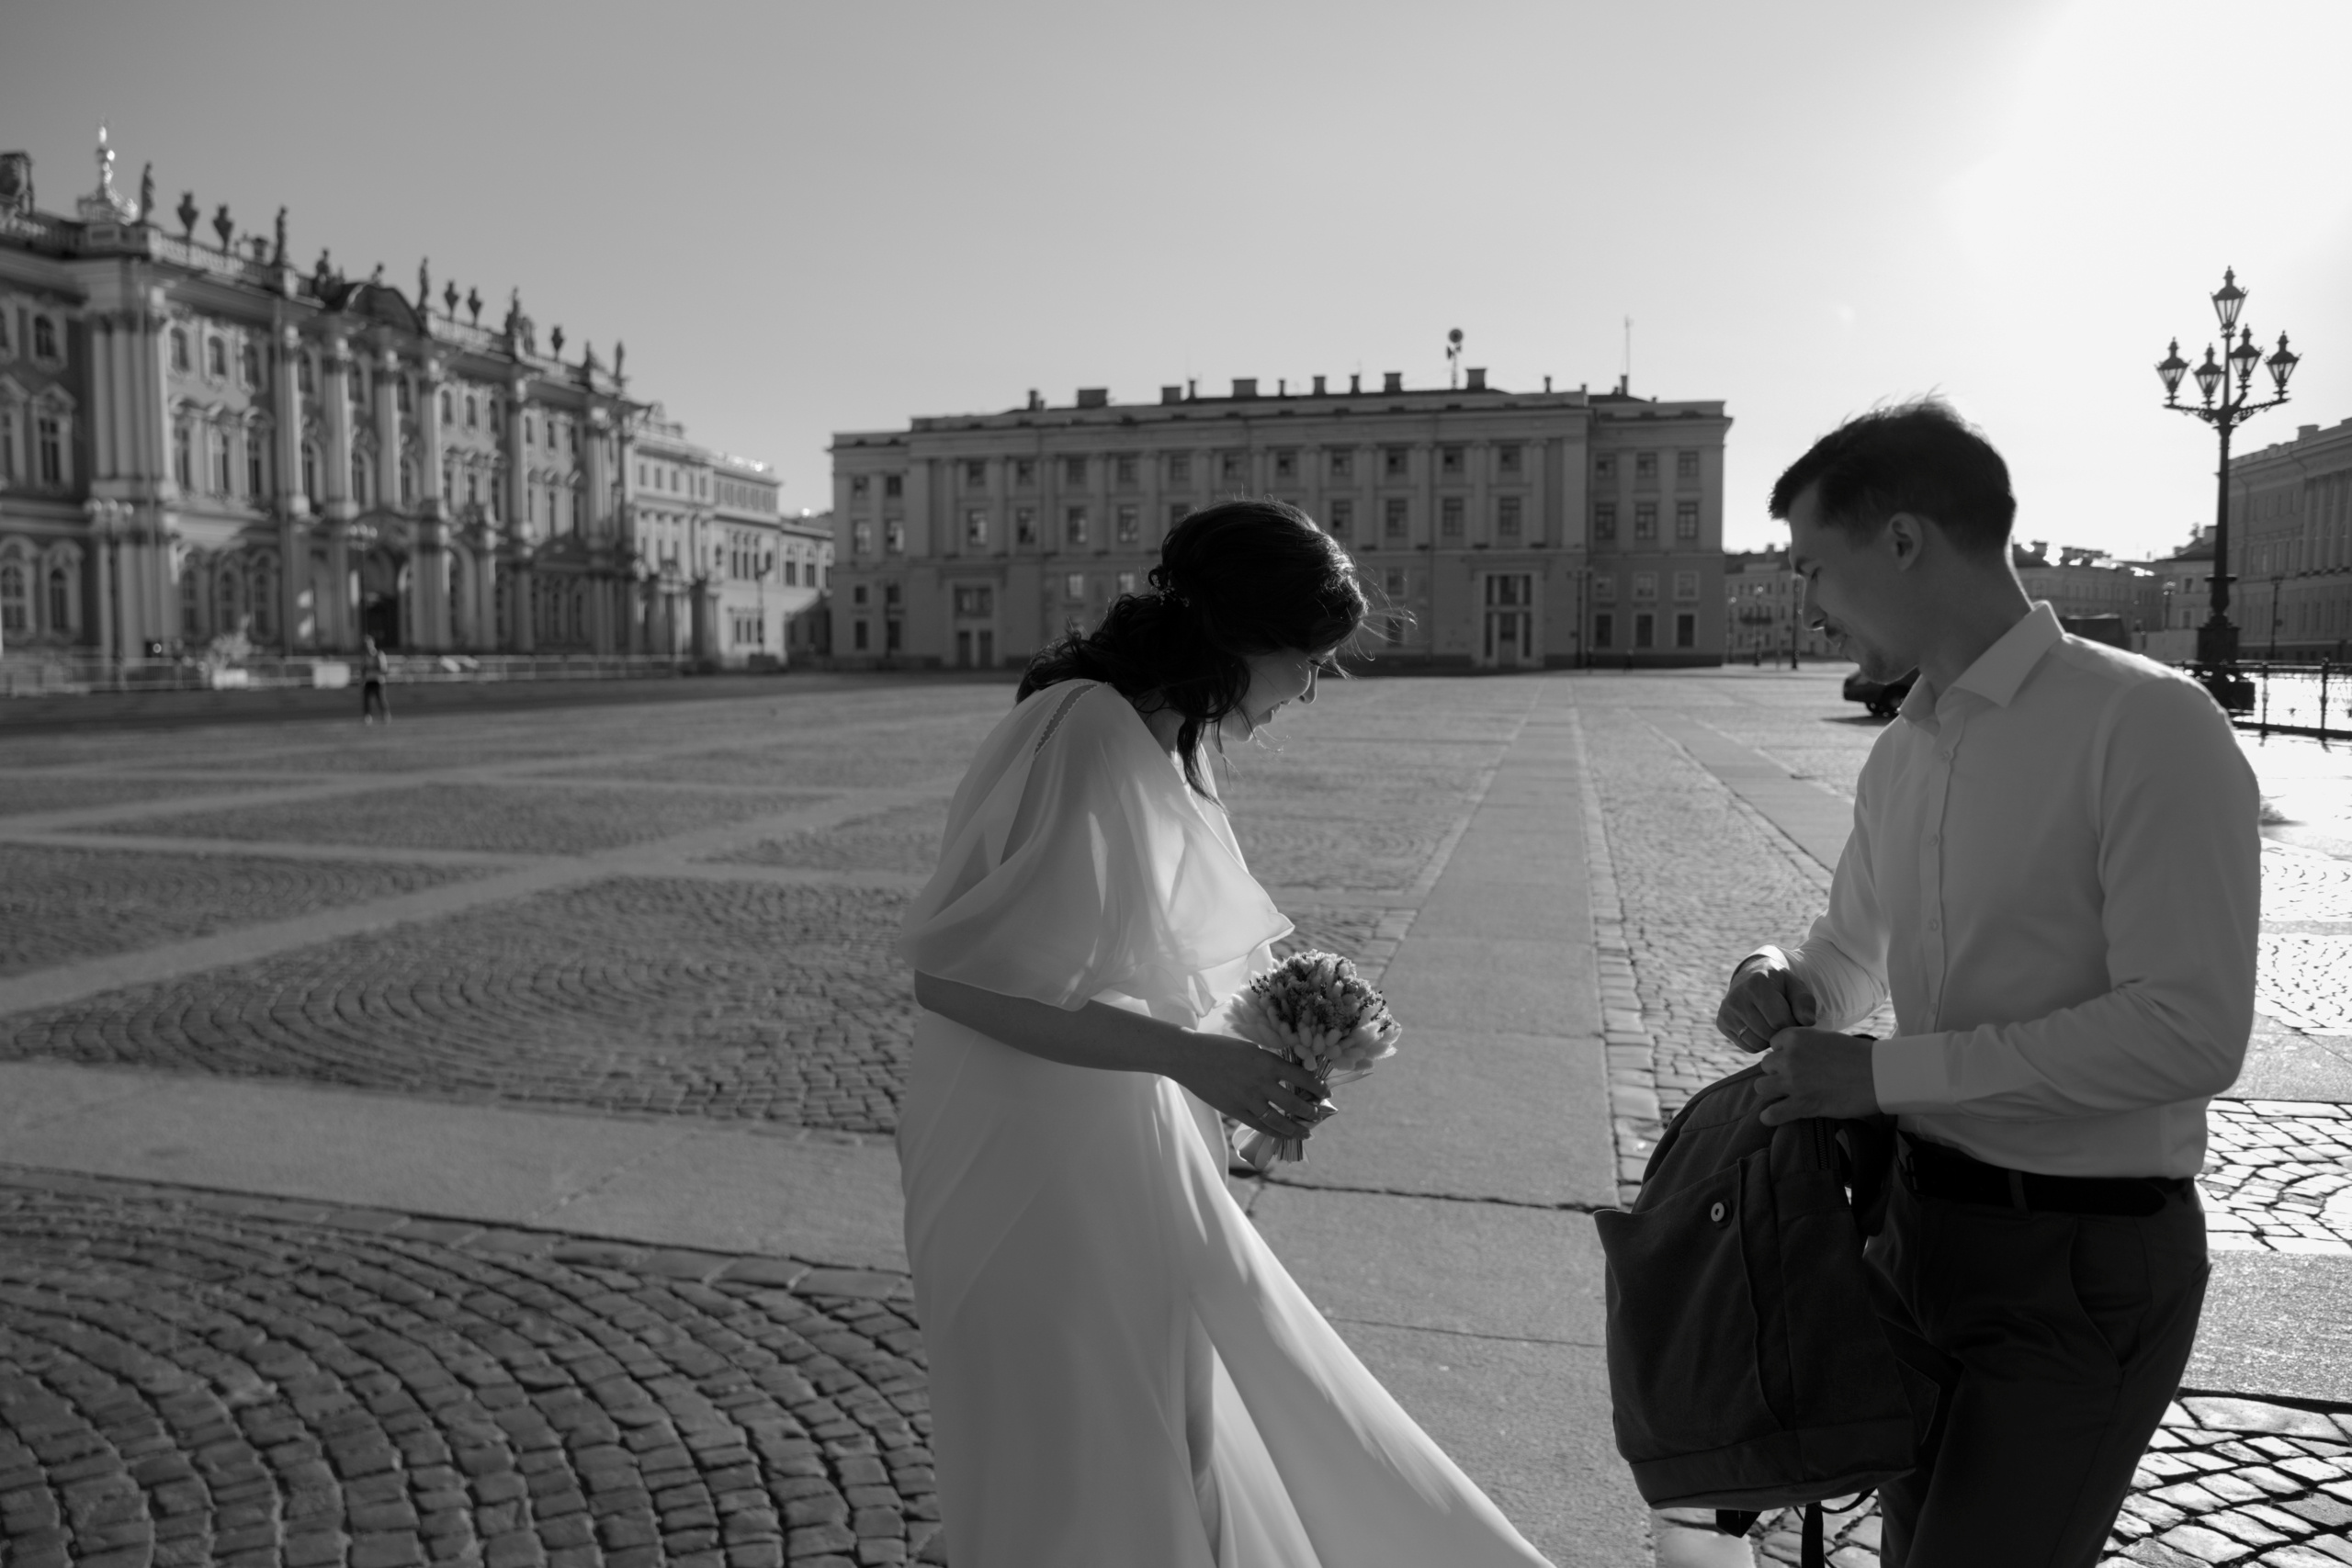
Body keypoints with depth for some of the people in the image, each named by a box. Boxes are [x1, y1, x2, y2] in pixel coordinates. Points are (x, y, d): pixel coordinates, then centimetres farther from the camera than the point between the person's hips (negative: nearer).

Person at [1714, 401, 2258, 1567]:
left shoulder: (2146, 726, -17)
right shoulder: (1899, 757, 6)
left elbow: (2191, 1030, -23)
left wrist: (1882, 1071, -21)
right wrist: (1784, 984, -4)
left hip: (2084, 1261, -7)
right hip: (1920, 1227, 7)